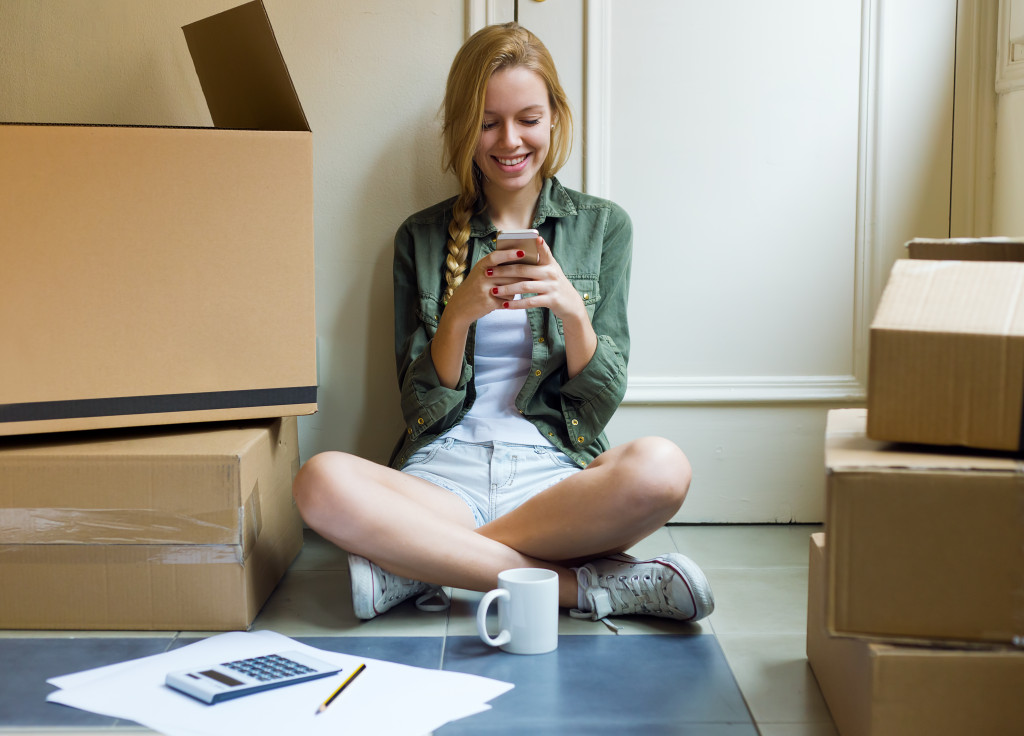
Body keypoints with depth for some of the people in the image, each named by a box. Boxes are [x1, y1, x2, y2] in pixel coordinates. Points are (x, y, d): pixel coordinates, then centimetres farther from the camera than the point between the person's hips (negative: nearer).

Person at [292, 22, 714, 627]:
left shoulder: (603, 226, 11)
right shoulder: (423, 238, 12)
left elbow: (602, 402, 7)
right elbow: (424, 408, 6)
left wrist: (573, 310, -12)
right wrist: (459, 314, -11)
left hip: (555, 470, 0)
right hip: (447, 470, 0)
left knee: (661, 467, -34)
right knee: (324, 482, -33)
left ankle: (420, 564, -22)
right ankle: (584, 587, -26)